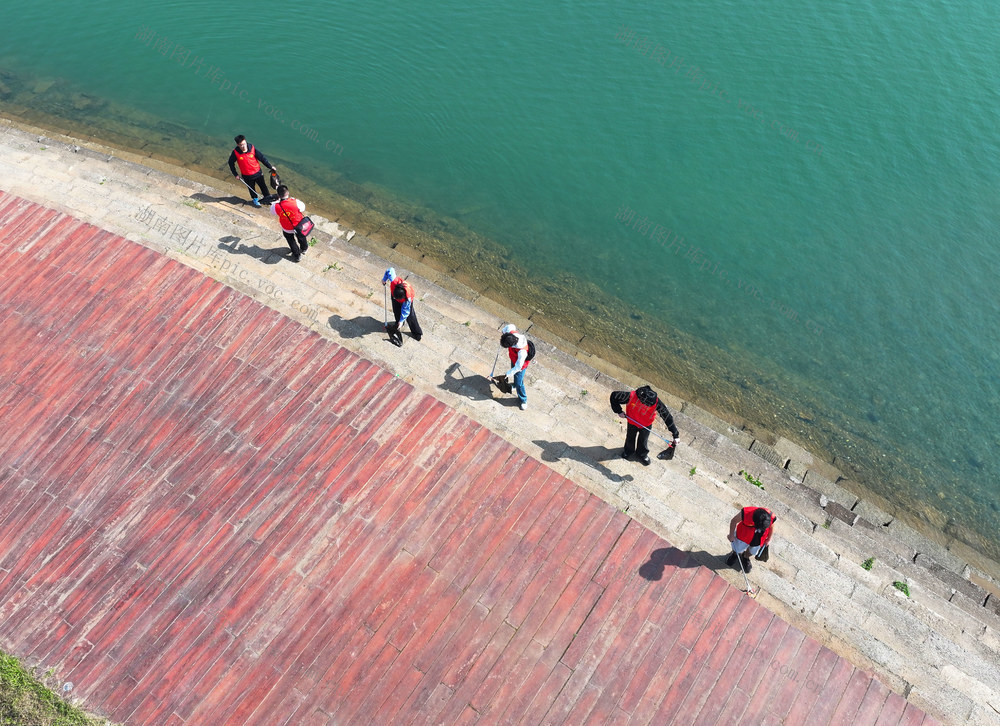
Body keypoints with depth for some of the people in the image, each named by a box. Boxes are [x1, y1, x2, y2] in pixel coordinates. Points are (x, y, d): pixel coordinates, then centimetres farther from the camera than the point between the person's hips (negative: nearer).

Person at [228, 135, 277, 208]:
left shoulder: (252, 149, -20)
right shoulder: (235, 153, -21)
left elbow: (262, 157, -11)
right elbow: (231, 163, -4)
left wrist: (270, 167, -7)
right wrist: (235, 174, -3)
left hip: (257, 172, 0)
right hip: (247, 176, 0)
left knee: (263, 186, 18)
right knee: (251, 188, 22)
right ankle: (255, 199, 49)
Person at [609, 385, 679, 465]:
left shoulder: (656, 402, -39)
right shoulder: (631, 396, -42)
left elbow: (668, 417, -31)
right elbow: (614, 396, -26)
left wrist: (676, 435, -30)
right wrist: (619, 411, -24)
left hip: (646, 425, 0)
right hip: (632, 422, 0)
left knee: (643, 440, 26)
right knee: (630, 438, 27)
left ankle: (642, 454, 57)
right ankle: (629, 451, 59)